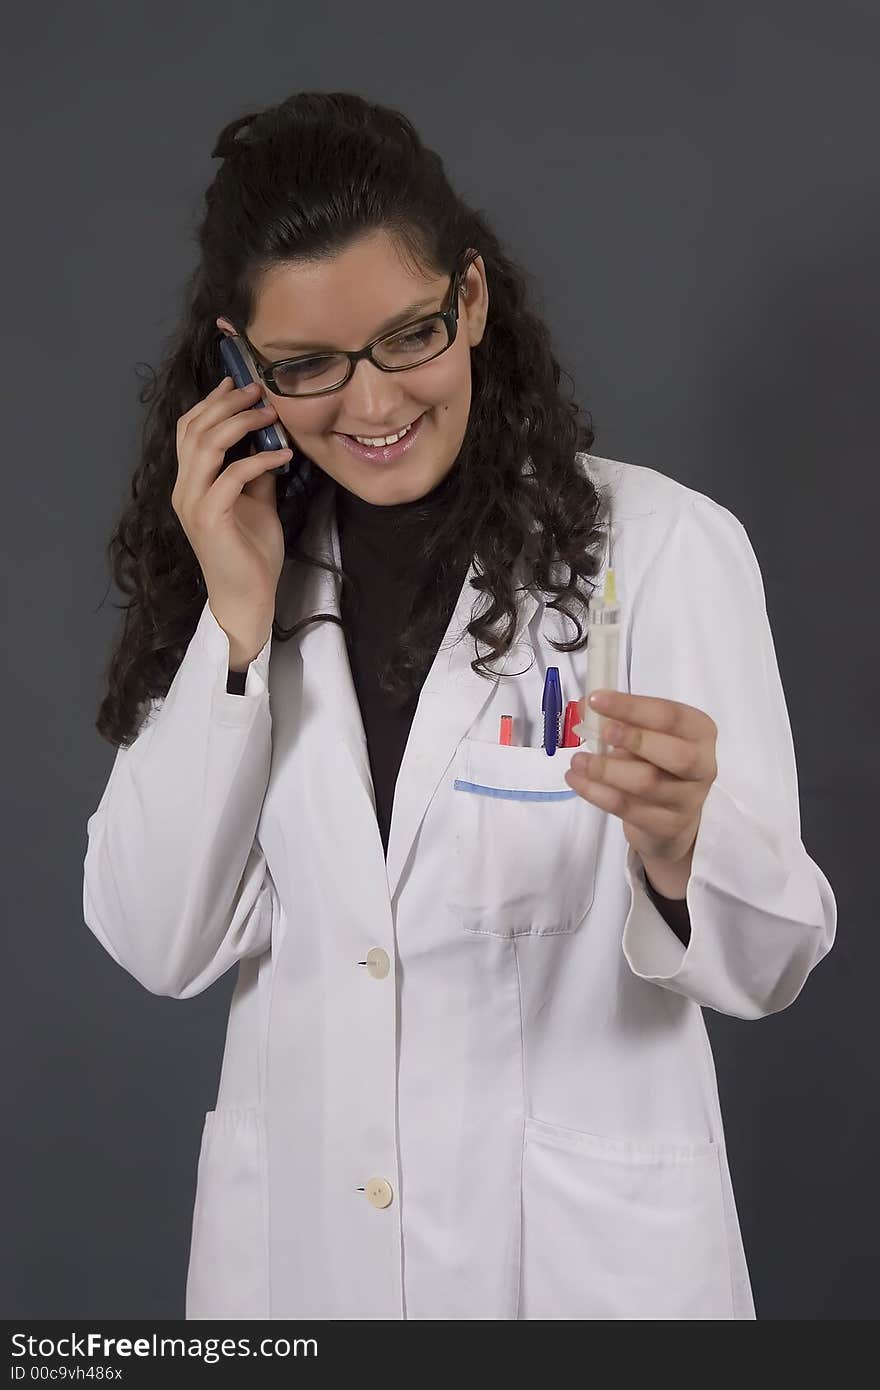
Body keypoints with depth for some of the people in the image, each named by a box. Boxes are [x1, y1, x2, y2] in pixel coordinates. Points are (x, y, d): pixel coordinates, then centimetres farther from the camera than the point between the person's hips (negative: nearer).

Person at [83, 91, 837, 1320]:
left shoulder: (667, 544, -12)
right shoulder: (230, 569, 0)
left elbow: (773, 958, -12)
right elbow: (160, 946, -6)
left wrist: (678, 843, -33)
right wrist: (239, 620, -14)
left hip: (586, 1251, -2)